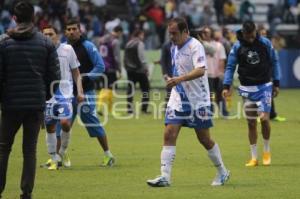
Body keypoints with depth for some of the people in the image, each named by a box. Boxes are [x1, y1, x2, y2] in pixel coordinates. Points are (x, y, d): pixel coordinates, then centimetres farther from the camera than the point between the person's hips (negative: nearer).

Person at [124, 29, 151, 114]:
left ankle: (129, 109, 4)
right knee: (145, 88, 1)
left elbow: (125, 58, 14)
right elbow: (142, 58, -13)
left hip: (130, 70, 7)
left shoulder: (128, 44, 13)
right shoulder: (139, 44, -9)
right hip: (139, 70, -7)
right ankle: (144, 108, -5)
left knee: (130, 89, 7)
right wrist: (146, 69, -8)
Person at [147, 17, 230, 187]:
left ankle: (222, 173, 22)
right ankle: (165, 176, -12)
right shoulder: (174, 48, 10)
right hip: (178, 98, 6)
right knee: (169, 134, -9)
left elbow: (201, 70, -29)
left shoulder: (195, 46, -15)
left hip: (198, 100, -6)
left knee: (204, 139, 3)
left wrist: (180, 79, -41)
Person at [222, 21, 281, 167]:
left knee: (264, 118, -11)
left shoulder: (265, 43, -3)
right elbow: (230, 67, 0)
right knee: (251, 123, 2)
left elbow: (274, 62, 5)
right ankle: (254, 157, 10)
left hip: (264, 86, -1)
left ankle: (266, 151, 12)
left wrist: (276, 83, 3)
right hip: (247, 88, 1)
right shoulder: (237, 47, -4)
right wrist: (226, 86, -11)